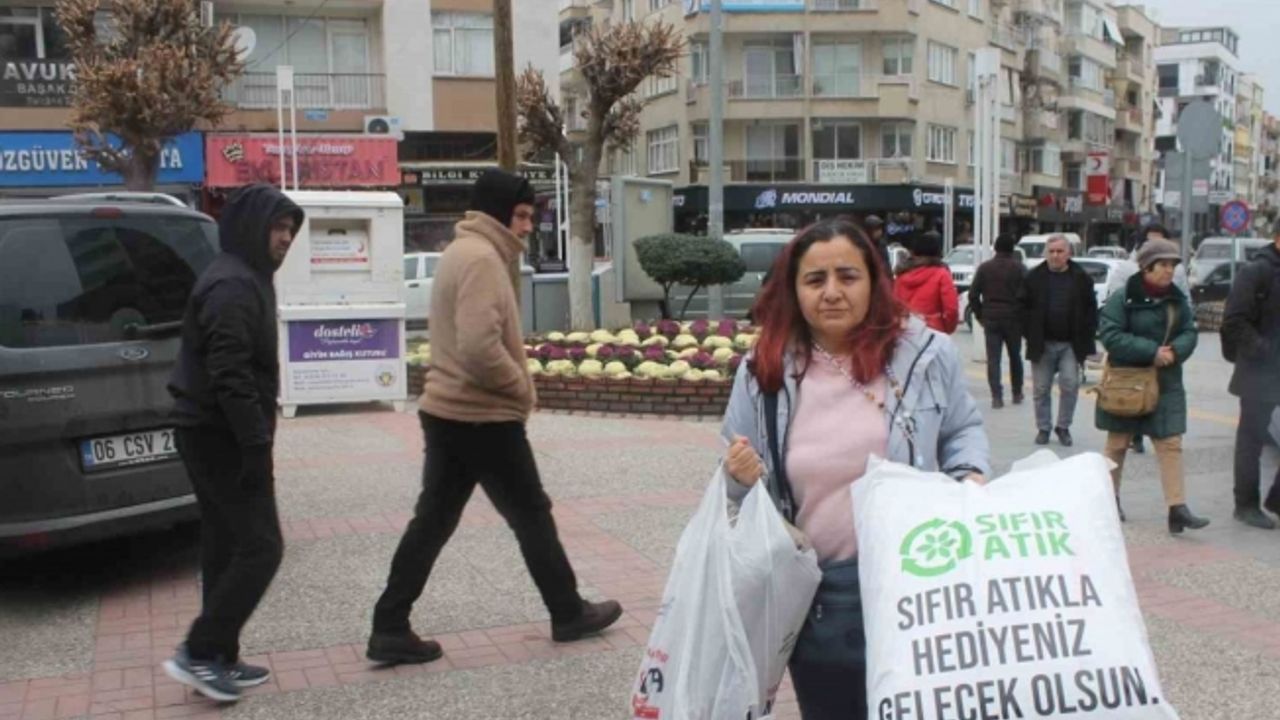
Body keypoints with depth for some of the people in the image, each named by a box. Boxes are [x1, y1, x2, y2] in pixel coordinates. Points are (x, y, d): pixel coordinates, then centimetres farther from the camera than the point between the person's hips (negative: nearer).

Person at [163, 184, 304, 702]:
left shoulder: (244, 279, 17)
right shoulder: (234, 286, -16)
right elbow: (229, 374, -24)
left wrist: (253, 438, 19)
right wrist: (256, 442, -25)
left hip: (211, 434, 10)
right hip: (222, 437, -10)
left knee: (228, 547, 13)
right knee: (261, 547, -7)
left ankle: (218, 660, 19)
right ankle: (199, 653, -1)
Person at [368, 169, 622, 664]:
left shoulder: (461, 252, 16)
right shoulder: (482, 258, -17)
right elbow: (480, 347, -28)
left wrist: (511, 386, 11)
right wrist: (521, 386, -14)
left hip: (445, 412, 9)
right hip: (484, 418, -9)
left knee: (432, 521, 10)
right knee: (531, 516, 6)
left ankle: (390, 630, 12)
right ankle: (569, 614, 21)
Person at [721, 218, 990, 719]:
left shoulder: (925, 352, -5)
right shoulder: (763, 371, 0)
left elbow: (964, 429, 11)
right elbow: (744, 485, 11)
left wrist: (971, 476, -8)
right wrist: (742, 478, -11)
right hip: (812, 598, 2)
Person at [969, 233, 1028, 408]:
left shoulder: (984, 268, 3)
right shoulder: (1019, 268, -3)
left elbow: (973, 294, 0)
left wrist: (980, 315, 8)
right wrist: (1023, 317, 1)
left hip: (990, 319, 0)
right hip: (1013, 319, 0)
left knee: (993, 359, -1)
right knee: (1015, 357, 15)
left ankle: (997, 396, -10)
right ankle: (1017, 394, 23)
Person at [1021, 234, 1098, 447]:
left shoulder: (1081, 278, 2)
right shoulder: (1034, 278, 2)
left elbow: (1091, 310, 4)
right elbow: (1024, 308, 5)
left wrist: (1085, 339, -3)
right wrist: (1030, 335, -2)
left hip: (1070, 344, -1)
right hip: (1042, 344, 1)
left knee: (1070, 385, -6)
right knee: (1041, 388, 6)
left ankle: (1063, 426, 10)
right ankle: (1043, 428, 17)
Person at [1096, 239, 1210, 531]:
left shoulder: (1178, 299, 5)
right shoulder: (1122, 298, -12)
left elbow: (1190, 333, 6)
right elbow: (1110, 335, -19)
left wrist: (1174, 351, -17)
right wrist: (1152, 351, -23)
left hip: (1166, 384, 4)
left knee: (1171, 444, -3)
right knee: (1118, 443, 9)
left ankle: (1178, 508, -5)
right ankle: (1109, 497, 27)